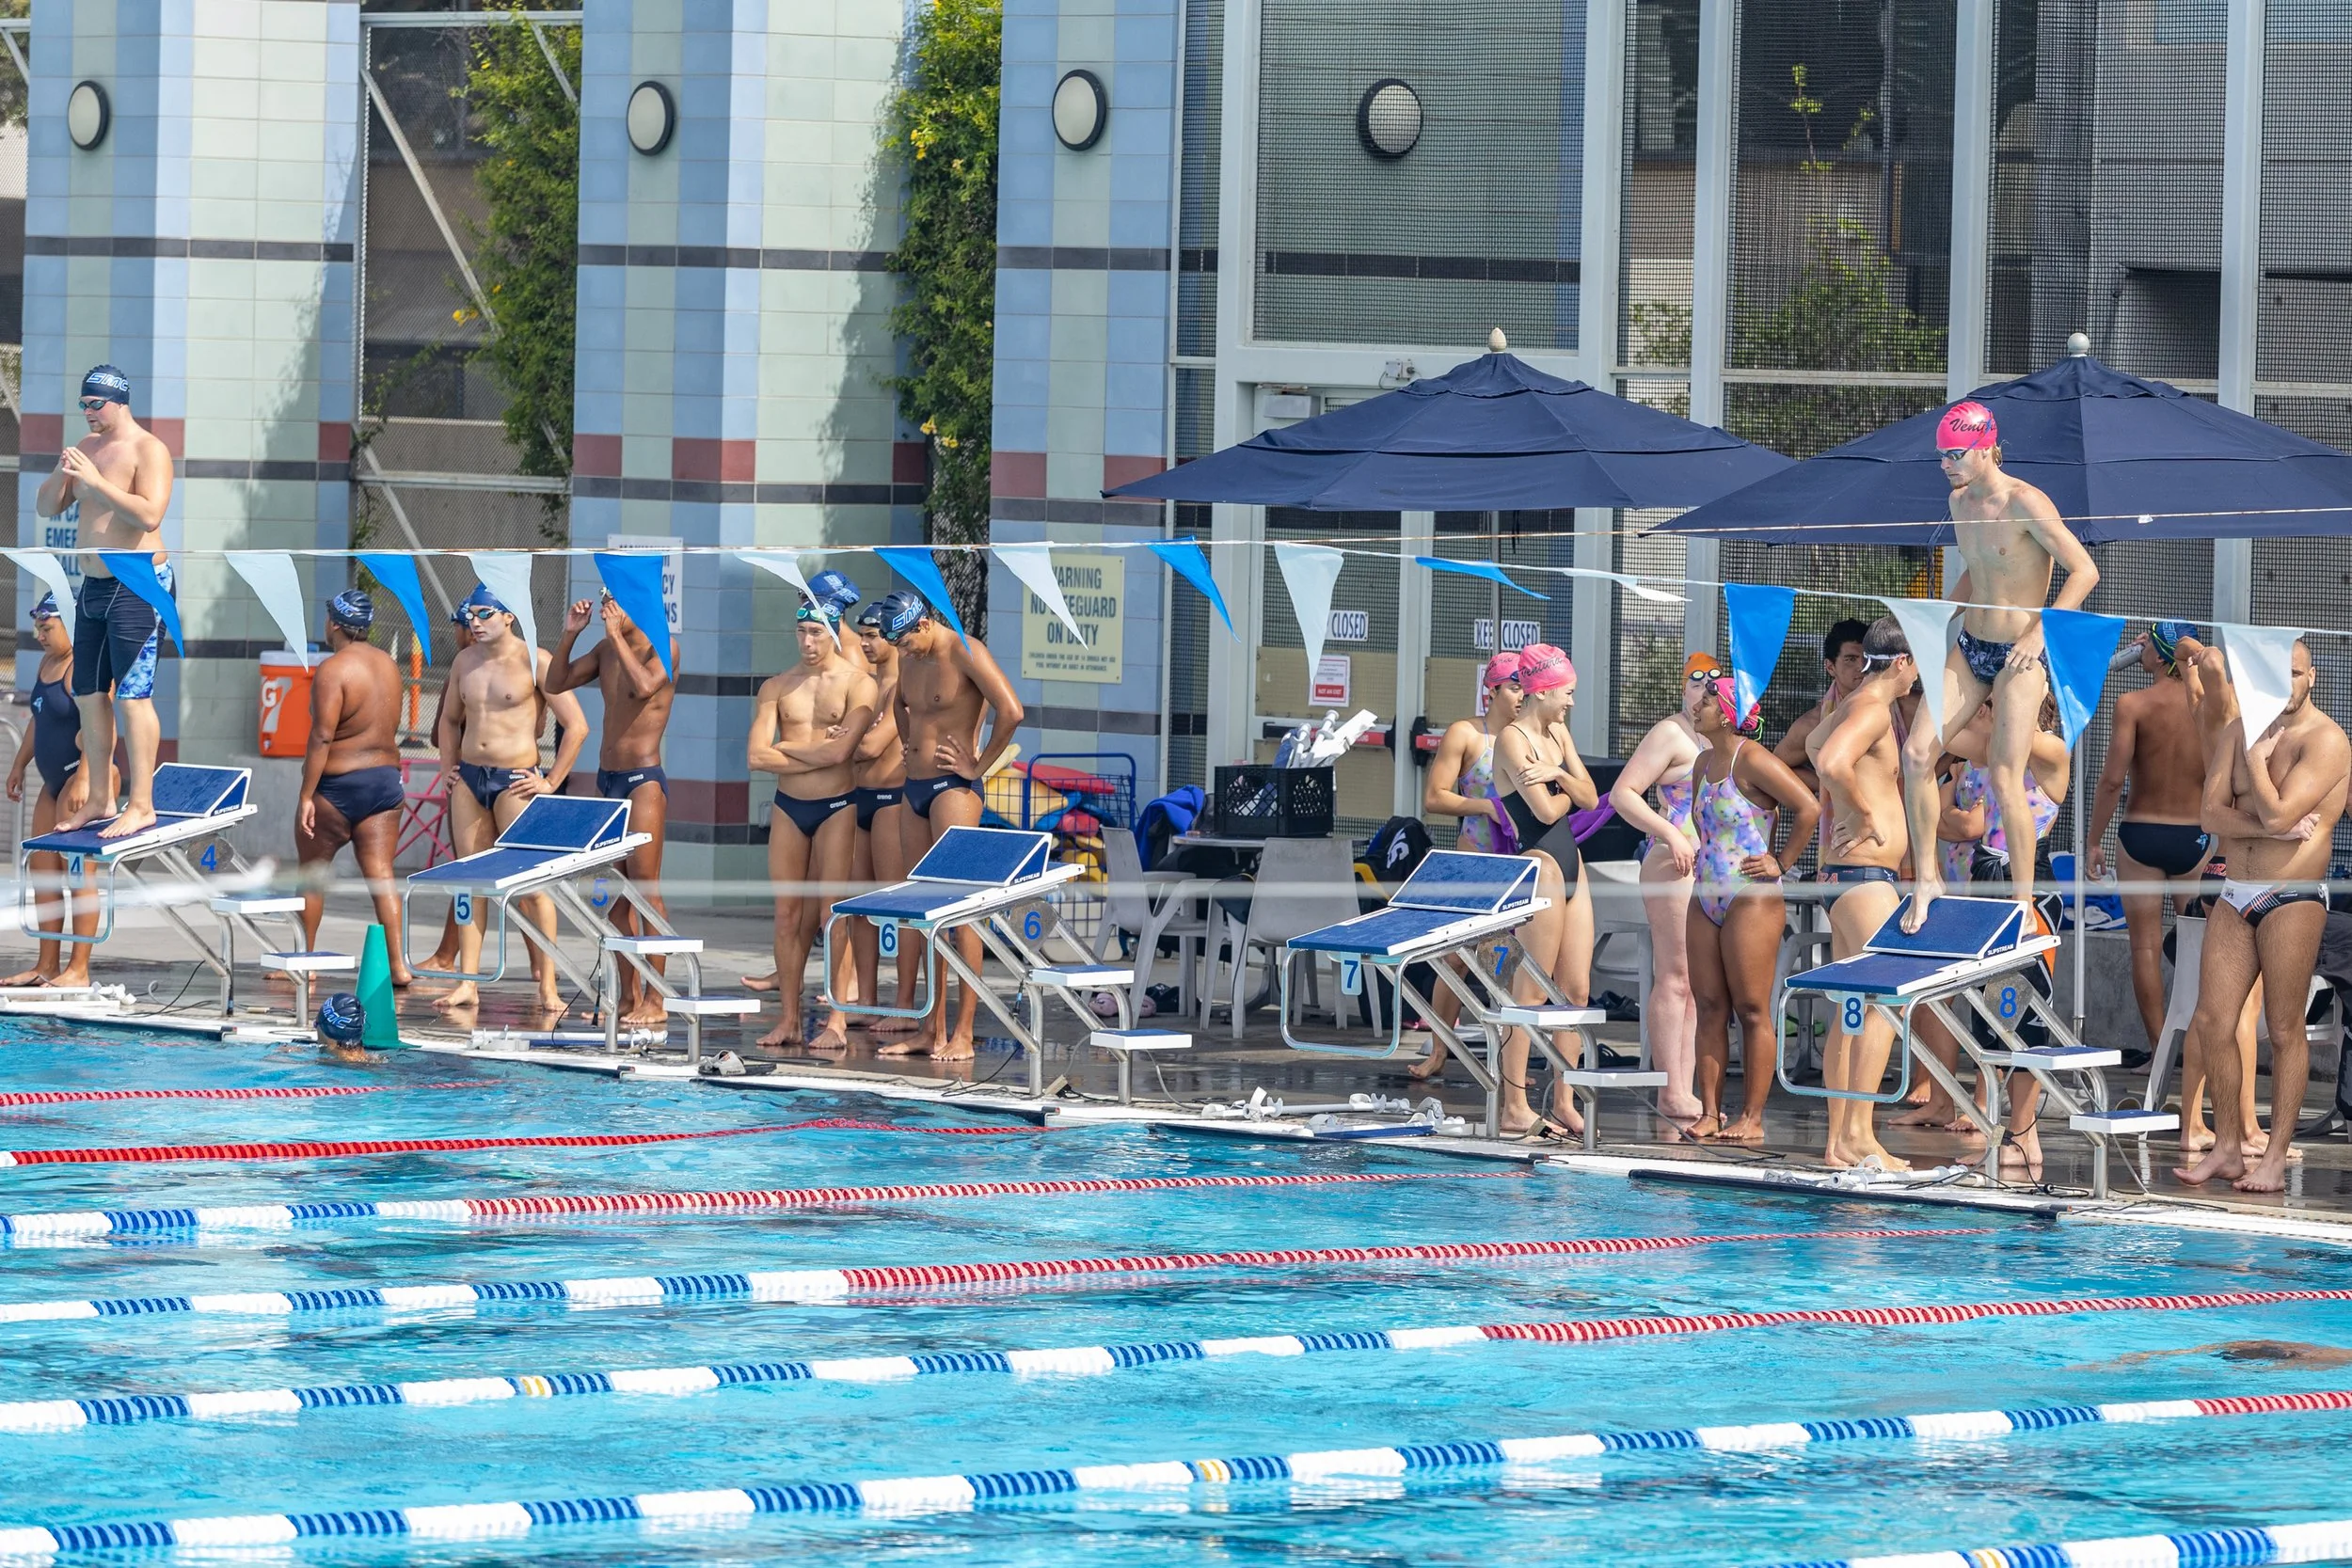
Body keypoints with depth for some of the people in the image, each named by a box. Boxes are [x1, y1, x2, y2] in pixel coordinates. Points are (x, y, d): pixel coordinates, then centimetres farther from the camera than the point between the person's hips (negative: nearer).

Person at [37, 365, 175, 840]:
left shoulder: (148, 450, -10)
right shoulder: (86, 448, 13)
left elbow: (149, 515, -23)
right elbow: (46, 508, 12)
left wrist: (97, 482, -25)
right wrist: (60, 475, -8)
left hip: (137, 585, -8)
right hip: (94, 586, 8)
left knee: (132, 694, -11)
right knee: (89, 692, 10)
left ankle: (141, 804, -11)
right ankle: (100, 797, 18)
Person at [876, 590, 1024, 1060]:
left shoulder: (966, 653, -12)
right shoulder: (909, 661, 13)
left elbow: (1010, 711, -23)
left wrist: (979, 766, -15)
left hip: (953, 787, -9)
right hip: (916, 789, 9)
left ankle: (963, 1034, -12)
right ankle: (932, 1029, 12)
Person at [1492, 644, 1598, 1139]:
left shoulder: (1558, 733, 16)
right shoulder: (1512, 738, -10)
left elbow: (1590, 799, 9)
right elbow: (1546, 809, -17)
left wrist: (1559, 776, -9)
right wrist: (1568, 790, 3)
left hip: (1571, 863, 9)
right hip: (1539, 863, -9)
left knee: (1576, 990, 7)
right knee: (1533, 990, -8)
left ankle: (1563, 1103, 11)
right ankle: (1515, 1107, -7)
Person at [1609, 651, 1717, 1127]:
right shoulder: (1671, 734, -4)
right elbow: (1623, 793, -12)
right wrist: (1670, 834, -21)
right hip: (1674, 868, -8)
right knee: (1674, 979, -9)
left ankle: (1685, 1091, 8)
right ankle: (1671, 1092, -10)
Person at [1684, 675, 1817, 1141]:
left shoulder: (1752, 760, -12)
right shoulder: (1704, 762, 14)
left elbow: (1809, 807, -20)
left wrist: (1782, 862, -12)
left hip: (1752, 898, -9)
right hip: (1708, 896, 9)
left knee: (1752, 1010, -5)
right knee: (1708, 1008, 6)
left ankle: (1752, 1118, -3)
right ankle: (1709, 1113, 9)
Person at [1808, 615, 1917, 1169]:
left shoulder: (1853, 707, 17)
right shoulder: (1873, 708, -13)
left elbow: (1817, 742, 38)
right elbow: (1831, 763, -31)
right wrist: (1868, 816, -18)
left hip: (1848, 875, 10)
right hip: (1866, 873, -10)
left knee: (1853, 1010, 9)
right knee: (1885, 1001, -14)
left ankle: (1838, 1139, 9)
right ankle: (1858, 1134, -20)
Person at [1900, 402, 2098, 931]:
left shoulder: (2024, 503, -17)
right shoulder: (1959, 502, 7)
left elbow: (2085, 571, -18)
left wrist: (2038, 632, -23)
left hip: (2019, 656, -7)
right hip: (1968, 648, 7)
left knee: (2005, 777, -9)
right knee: (1916, 752, -6)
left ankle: (2025, 900, 1)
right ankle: (1927, 878, 4)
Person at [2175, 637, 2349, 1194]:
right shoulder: (2241, 730, 12)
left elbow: (2275, 813, -19)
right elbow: (2212, 814, 2)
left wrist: (2256, 756, -4)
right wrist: (2277, 828, -11)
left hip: (2293, 898, -6)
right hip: (2235, 895, 6)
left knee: (2284, 1029, -3)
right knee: (2212, 1021, 2)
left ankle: (2275, 1159, -1)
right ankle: (2226, 1148, 10)